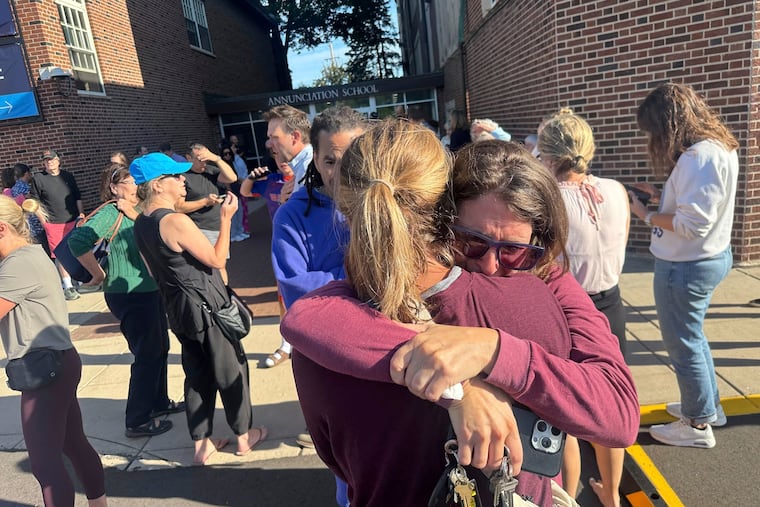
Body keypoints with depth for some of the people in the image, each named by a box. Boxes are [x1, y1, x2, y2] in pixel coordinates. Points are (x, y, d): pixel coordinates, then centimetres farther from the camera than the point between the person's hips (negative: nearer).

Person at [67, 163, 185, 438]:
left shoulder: (134, 212, 10)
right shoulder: (110, 213, -16)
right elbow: (77, 240, -30)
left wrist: (135, 214, -13)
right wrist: (99, 274, -20)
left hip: (150, 290, 9)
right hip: (129, 295, -9)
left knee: (160, 348, 19)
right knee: (147, 356, 0)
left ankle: (159, 402, 37)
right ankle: (137, 421, 15)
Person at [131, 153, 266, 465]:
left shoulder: (141, 224, 4)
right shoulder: (175, 221, -24)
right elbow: (217, 260, -19)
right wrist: (226, 219, -14)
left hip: (177, 308, 8)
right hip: (207, 305, -8)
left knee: (197, 374, 18)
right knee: (231, 370, 9)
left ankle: (201, 445, 29)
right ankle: (243, 436, 26)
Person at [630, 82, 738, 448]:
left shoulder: (700, 156, -25)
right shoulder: (715, 147, 7)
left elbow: (692, 224, -27)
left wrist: (645, 215, -15)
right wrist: (658, 194, 6)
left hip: (686, 266, -10)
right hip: (706, 258, 10)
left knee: (683, 343, 7)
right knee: (692, 336, 25)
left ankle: (698, 425, 26)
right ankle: (708, 405, 42)